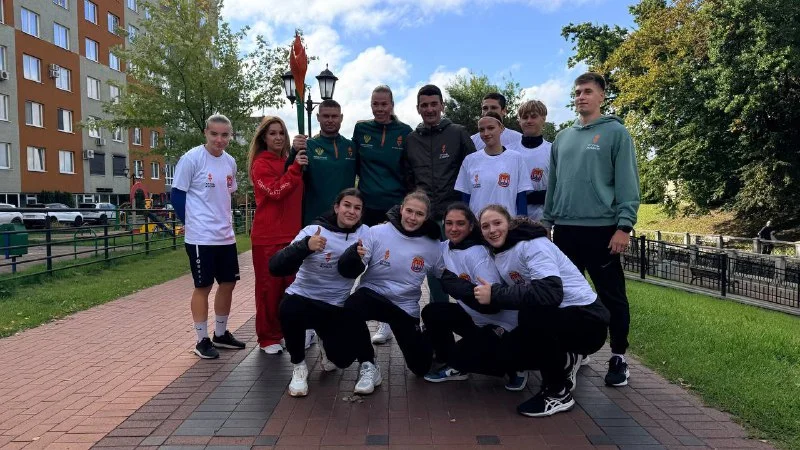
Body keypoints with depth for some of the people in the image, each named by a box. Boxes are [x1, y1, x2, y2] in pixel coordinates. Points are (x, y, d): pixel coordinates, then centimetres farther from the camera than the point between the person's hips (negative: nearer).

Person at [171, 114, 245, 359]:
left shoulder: (230, 162, 8)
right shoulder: (191, 159, -11)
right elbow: (177, 195, -7)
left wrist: (224, 221, 13)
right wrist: (192, 223, 0)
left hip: (226, 236, 7)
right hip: (200, 237, -7)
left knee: (228, 283, 12)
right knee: (203, 286, 1)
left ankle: (221, 334, 28)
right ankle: (202, 340, 14)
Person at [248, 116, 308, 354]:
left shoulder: (289, 162, 16)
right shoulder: (261, 164, -4)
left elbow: (299, 194, 21)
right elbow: (275, 191, -18)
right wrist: (295, 168, -23)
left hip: (291, 234, 6)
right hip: (268, 236, -6)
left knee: (292, 285, 10)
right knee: (269, 288, 0)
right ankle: (268, 338, 11)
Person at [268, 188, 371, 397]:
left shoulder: (364, 233, -6)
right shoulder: (313, 230, -16)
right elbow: (276, 267, -25)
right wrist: (305, 246, -41)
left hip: (337, 308, 3)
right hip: (303, 299, -2)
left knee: (344, 358, -11)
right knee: (289, 309, -35)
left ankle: (325, 341, 29)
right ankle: (299, 366, -5)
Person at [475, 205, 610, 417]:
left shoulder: (533, 245, -18)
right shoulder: (499, 255, 7)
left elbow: (551, 293, -34)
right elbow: (517, 296, 11)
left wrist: (495, 294, -29)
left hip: (587, 319, -8)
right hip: (552, 320, 8)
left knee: (531, 314, -34)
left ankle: (559, 392, -12)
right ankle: (564, 361, 20)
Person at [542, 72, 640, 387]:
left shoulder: (616, 133, -1)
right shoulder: (563, 138, 15)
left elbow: (627, 184, -8)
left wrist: (624, 225, -15)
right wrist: (546, 220, 13)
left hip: (601, 229, -5)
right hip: (565, 230, 5)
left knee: (611, 296, 4)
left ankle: (618, 357, 19)